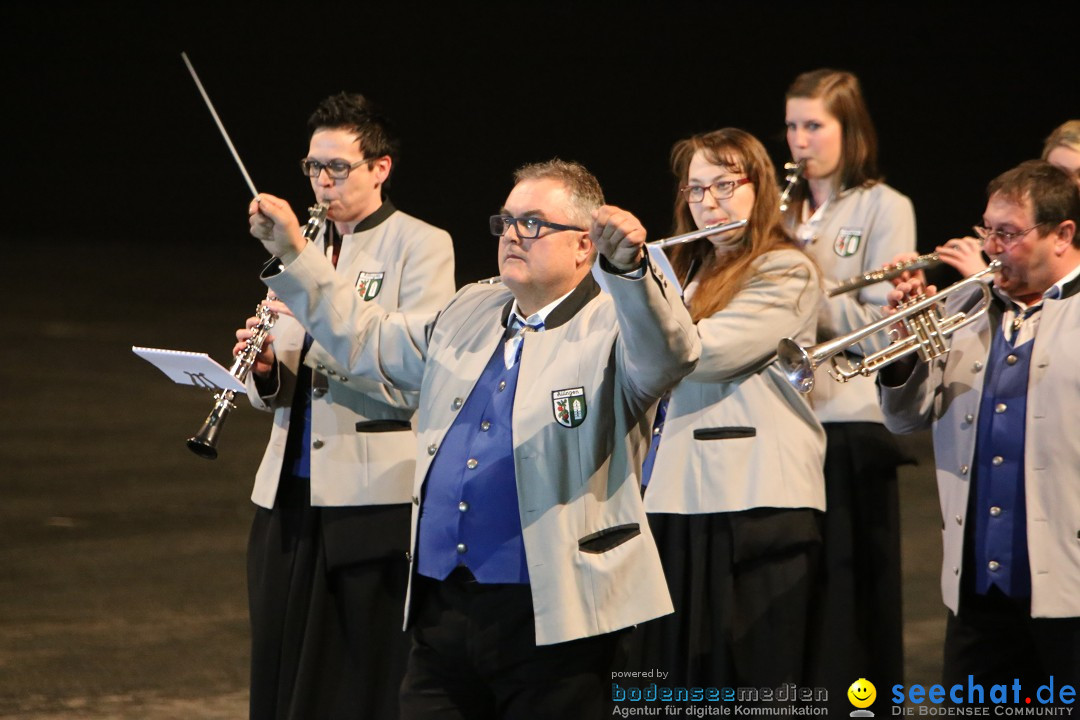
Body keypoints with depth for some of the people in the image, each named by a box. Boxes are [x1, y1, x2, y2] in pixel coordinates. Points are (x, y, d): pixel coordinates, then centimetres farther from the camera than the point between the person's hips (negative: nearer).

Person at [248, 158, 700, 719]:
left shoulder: (612, 328, -5)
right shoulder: (469, 313, 18)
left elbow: (671, 354, -26)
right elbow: (366, 341, 27)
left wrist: (628, 268, -44)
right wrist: (293, 255, 18)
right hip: (441, 609, 7)